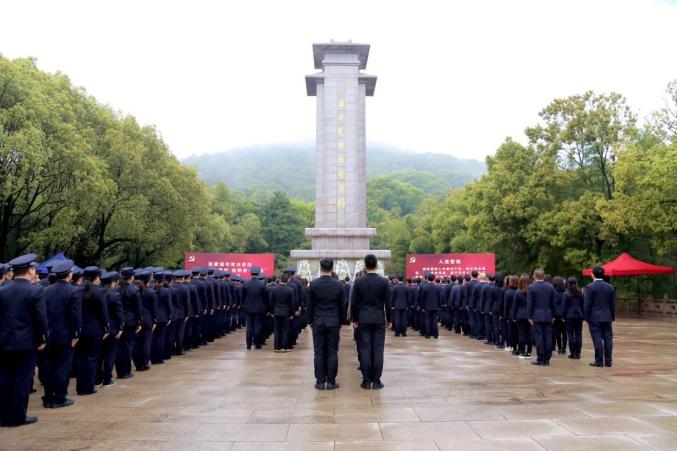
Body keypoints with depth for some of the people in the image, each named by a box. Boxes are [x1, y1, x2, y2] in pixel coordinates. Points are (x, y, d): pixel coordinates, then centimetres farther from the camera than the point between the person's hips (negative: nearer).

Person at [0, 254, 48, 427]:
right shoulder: (36, 291, -11)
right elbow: (41, 318, -13)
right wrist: (43, 339, -3)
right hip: (27, 342, -4)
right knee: (22, 380, 4)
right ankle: (17, 416, 9)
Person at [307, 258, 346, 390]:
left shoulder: (313, 284, -6)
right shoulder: (339, 284, -4)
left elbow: (310, 305, -1)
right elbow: (342, 306, 1)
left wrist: (310, 321, 9)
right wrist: (341, 322, 11)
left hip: (318, 322, 0)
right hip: (333, 322, 0)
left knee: (319, 353, 5)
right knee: (332, 352, 4)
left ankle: (320, 381, 8)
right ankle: (331, 381, 7)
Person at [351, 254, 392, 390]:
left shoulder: (359, 282, -4)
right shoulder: (384, 281, -5)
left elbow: (354, 302, -1)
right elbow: (388, 302, -1)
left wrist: (354, 319, 10)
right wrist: (389, 320, 9)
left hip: (363, 320, 1)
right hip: (379, 319, 0)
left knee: (365, 350, 3)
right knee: (378, 350, 3)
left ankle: (366, 381, 6)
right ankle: (376, 381, 6)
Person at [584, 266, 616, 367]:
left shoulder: (590, 287, -9)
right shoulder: (610, 287, 6)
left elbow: (587, 304, -9)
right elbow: (613, 304, 9)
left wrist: (586, 317, -2)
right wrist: (612, 316, 15)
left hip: (594, 317, -4)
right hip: (607, 317, 5)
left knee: (597, 339, -3)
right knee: (608, 338, 7)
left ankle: (599, 361, -1)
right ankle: (608, 361, 10)